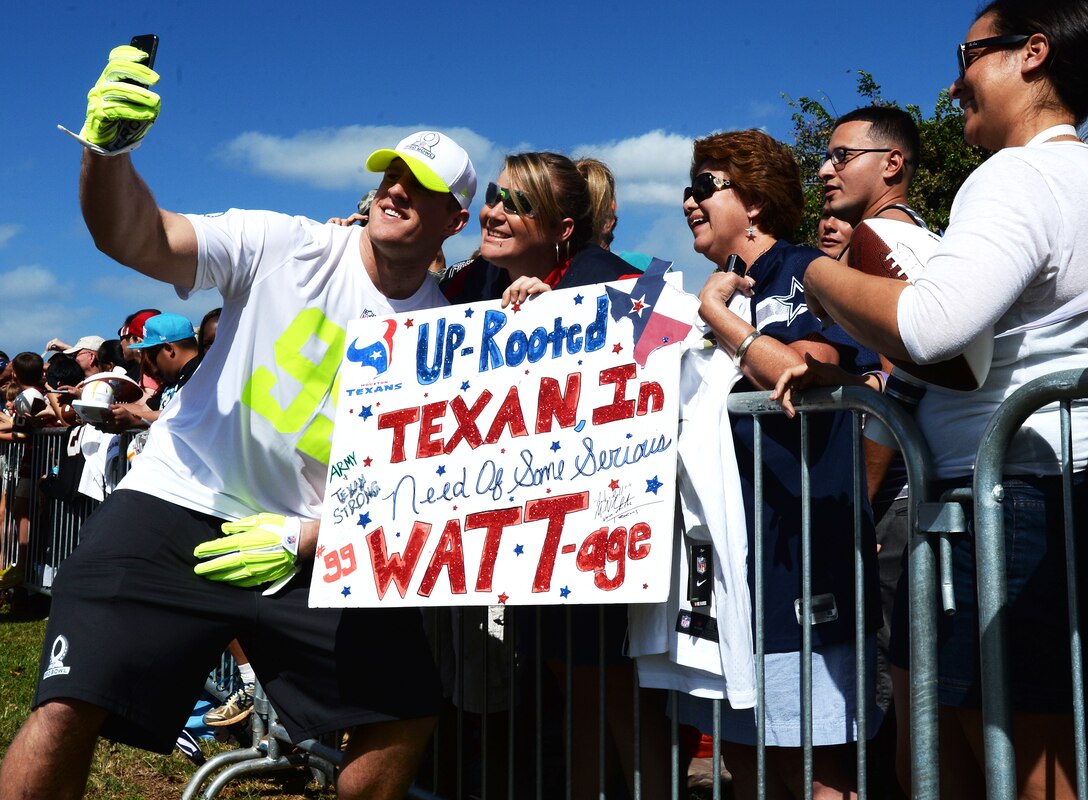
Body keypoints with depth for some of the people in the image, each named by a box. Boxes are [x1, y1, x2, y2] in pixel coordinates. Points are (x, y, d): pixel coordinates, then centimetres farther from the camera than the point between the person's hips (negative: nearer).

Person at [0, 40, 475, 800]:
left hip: (315, 544, 3)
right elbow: (136, 240, -18)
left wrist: (304, 539, -11)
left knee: (409, 712, -1)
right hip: (178, 507, -3)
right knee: (69, 709, -14)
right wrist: (108, 146, -38)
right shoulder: (288, 247, -6)